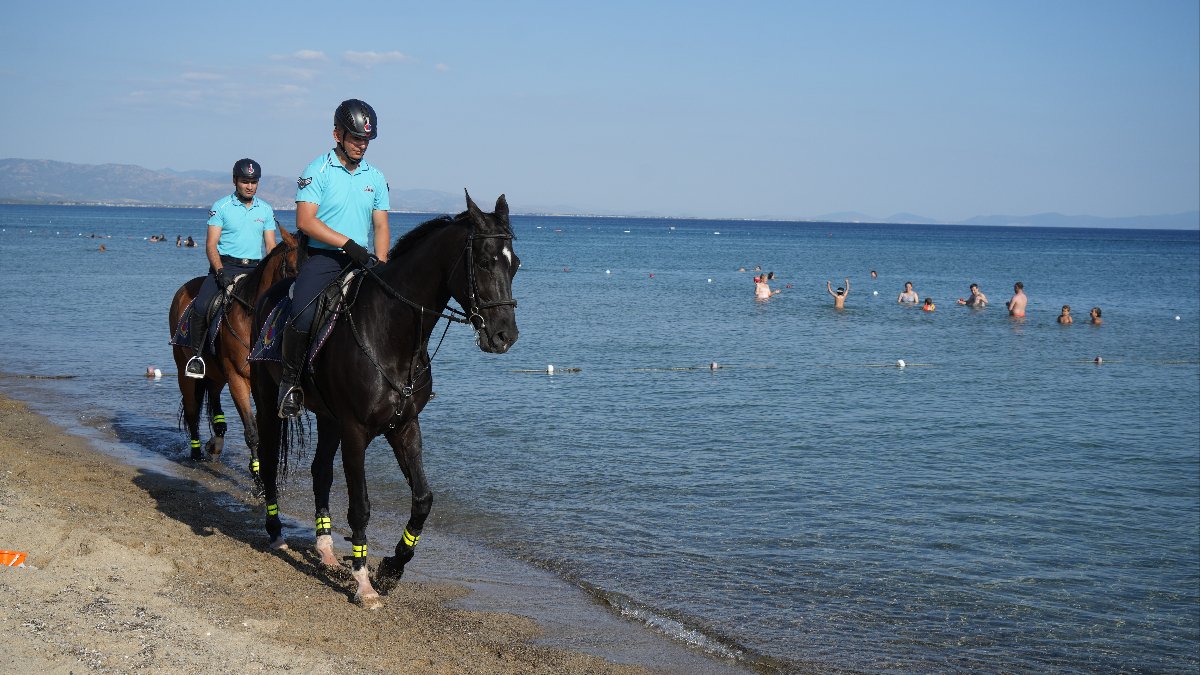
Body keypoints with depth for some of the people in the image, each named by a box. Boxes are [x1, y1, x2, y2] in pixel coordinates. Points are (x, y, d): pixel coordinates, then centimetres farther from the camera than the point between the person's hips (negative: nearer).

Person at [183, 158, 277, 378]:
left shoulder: (266, 210, 13)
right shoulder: (221, 207, 2)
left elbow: (271, 246, 12)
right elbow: (211, 245, -3)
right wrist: (220, 271, -20)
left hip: (255, 269, 3)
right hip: (225, 264, -3)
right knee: (201, 307, -24)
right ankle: (197, 354, -7)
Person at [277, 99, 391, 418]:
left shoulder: (375, 177, 14)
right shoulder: (318, 170, -2)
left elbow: (380, 225, 13)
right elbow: (305, 221, -11)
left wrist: (379, 263, -4)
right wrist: (348, 243, -17)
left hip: (361, 261, 5)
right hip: (322, 258, -5)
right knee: (302, 316, -27)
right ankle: (290, 380, -6)